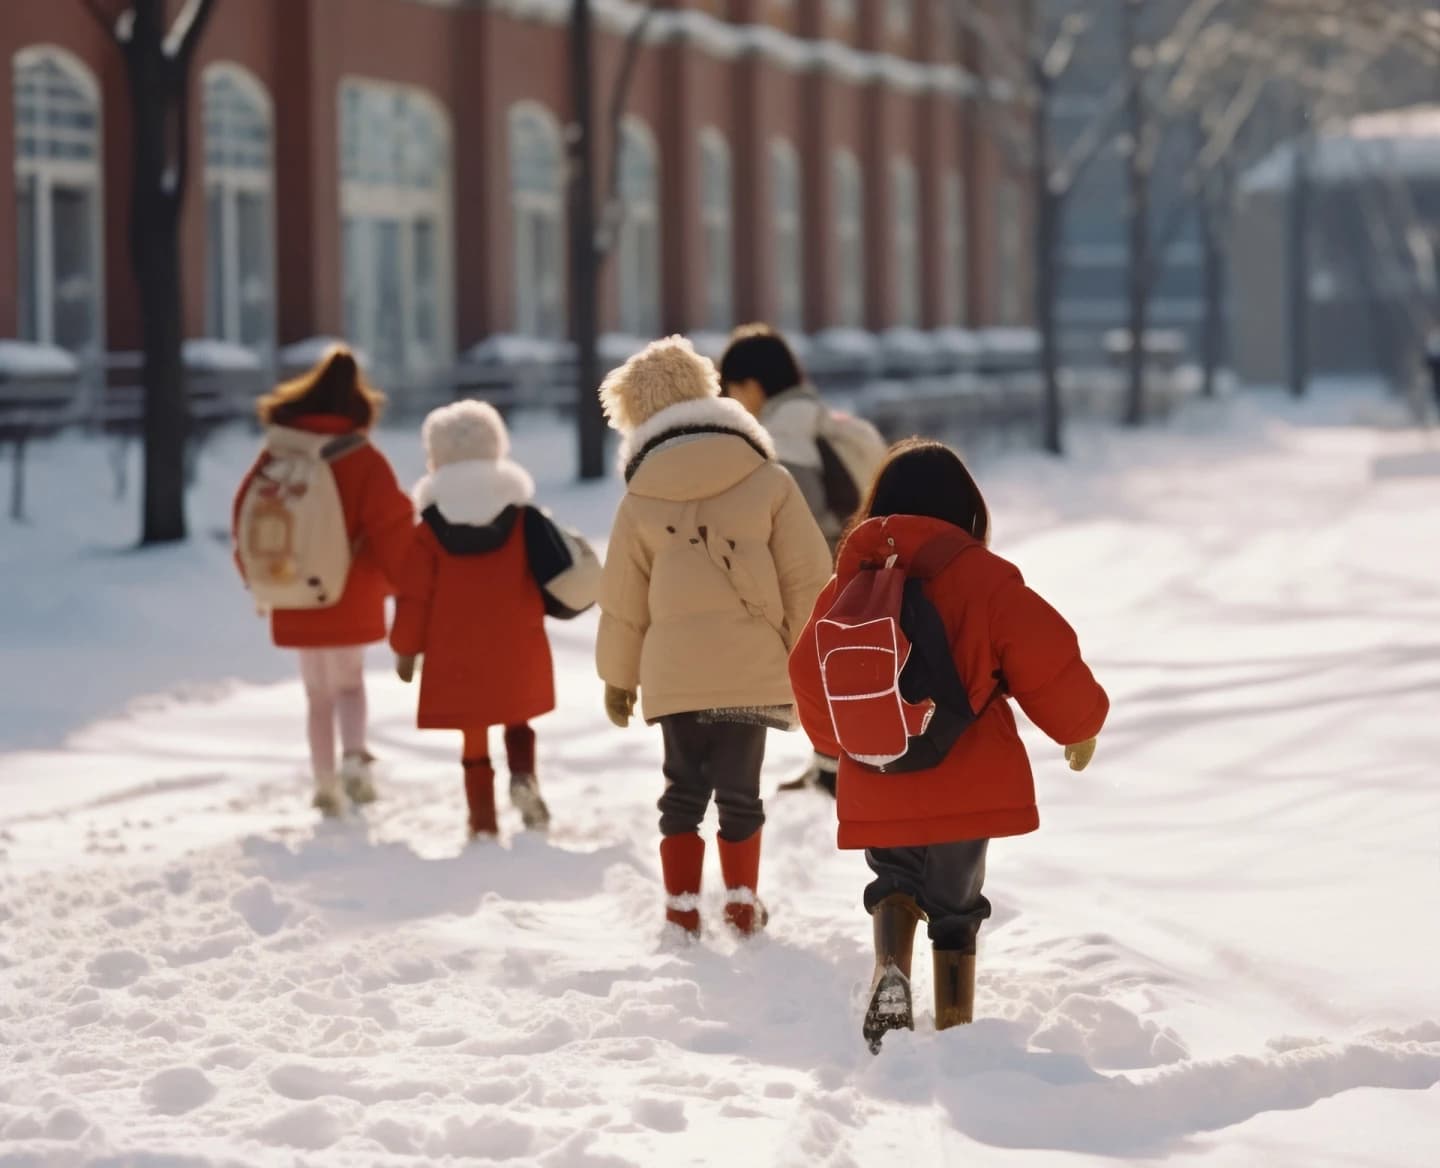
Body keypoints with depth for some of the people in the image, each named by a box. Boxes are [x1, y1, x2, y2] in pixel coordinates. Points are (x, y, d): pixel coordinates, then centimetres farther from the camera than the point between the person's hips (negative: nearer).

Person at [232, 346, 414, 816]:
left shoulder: (275, 456, -4)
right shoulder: (362, 461, -14)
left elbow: (244, 517, 4)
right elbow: (392, 527, -13)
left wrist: (256, 578, 19)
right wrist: (404, 583, 4)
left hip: (294, 601, 2)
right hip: (350, 601, -2)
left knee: (318, 693, 17)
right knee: (348, 682, 16)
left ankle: (326, 786, 15)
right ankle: (353, 755, -10)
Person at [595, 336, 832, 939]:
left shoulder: (639, 500, 4)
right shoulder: (768, 480, 1)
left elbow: (623, 602, 10)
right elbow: (807, 578, 0)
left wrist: (618, 676, 22)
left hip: (674, 673, 1)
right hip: (752, 667, -1)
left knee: (684, 788, 11)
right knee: (740, 788, 10)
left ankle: (682, 910, 9)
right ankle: (743, 905, 13)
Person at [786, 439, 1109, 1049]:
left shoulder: (848, 583, 0)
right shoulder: (981, 576, -10)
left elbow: (808, 678, 8)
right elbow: (1047, 662, -10)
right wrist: (1080, 725, 11)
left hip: (876, 793, 2)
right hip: (967, 787, -2)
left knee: (893, 882, 24)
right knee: (955, 908, 17)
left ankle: (890, 970, -5)